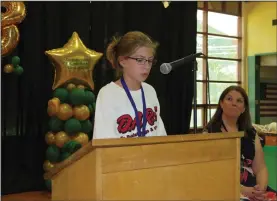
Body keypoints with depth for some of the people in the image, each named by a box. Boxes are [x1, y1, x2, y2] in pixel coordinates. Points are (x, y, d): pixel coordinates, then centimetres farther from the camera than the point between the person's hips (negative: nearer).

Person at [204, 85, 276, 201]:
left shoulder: (251, 133, 13)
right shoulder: (210, 132, -2)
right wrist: (242, 190, -19)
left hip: (252, 188, 5)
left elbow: (260, 168, 9)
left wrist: (261, 188, -11)